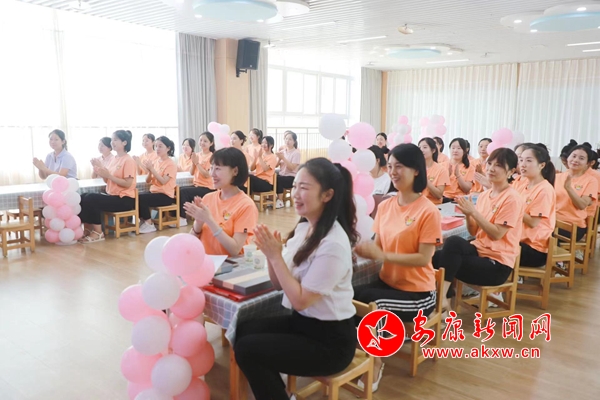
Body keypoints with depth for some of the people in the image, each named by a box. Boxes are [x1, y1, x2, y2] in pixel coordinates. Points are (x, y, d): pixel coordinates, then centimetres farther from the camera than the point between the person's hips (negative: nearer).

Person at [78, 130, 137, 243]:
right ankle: (87, 229, -1)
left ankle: (98, 233, -11)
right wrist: (100, 169, -3)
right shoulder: (115, 159, 13)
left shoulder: (128, 160, -12)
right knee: (83, 198, -8)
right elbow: (108, 181, 12)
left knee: (91, 199, -23)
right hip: (112, 195, 8)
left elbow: (127, 184, -19)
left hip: (124, 199, -8)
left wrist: (108, 175, -23)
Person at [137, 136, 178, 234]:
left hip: (165, 195, -7)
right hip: (154, 191, 7)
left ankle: (149, 225, -8)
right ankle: (142, 221, 5)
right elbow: (148, 181, 9)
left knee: (141, 198, -25)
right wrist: (149, 171, -10)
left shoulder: (171, 164, -10)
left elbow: (163, 181, -20)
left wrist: (152, 169, -22)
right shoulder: (155, 161, 10)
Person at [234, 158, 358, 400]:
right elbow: (280, 284, 5)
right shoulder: (303, 228, 1)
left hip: (330, 340, -8)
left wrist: (276, 256, -21)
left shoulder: (333, 244, -24)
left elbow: (300, 300, -21)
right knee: (244, 330, 0)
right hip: (302, 322, 8)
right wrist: (270, 255, -12)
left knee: (246, 350, -12)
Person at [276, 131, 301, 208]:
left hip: (292, 177, -5)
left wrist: (283, 158, -18)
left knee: (278, 179, -32)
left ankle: (280, 201, -20)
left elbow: (292, 167, -15)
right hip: (281, 175, 5)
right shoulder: (282, 151, 12)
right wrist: (279, 158, -11)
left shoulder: (297, 153, -4)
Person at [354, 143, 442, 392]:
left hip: (417, 291, -5)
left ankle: (375, 362, 4)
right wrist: (366, 250, -16)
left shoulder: (428, 211, -15)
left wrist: (382, 254, -25)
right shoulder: (385, 206, 4)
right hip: (387, 282, 5)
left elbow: (423, 258, -18)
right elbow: (380, 246, 7)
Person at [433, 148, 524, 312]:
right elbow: (474, 232, 11)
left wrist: (474, 212, -19)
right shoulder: (484, 195, 10)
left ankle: (441, 296, -20)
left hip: (497, 263, -7)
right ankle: (442, 296, 3)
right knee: (436, 258, -15)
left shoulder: (512, 198, -11)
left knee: (454, 242, -30)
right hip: (479, 251, 7)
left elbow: (496, 234, -17)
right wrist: (468, 215, -7)